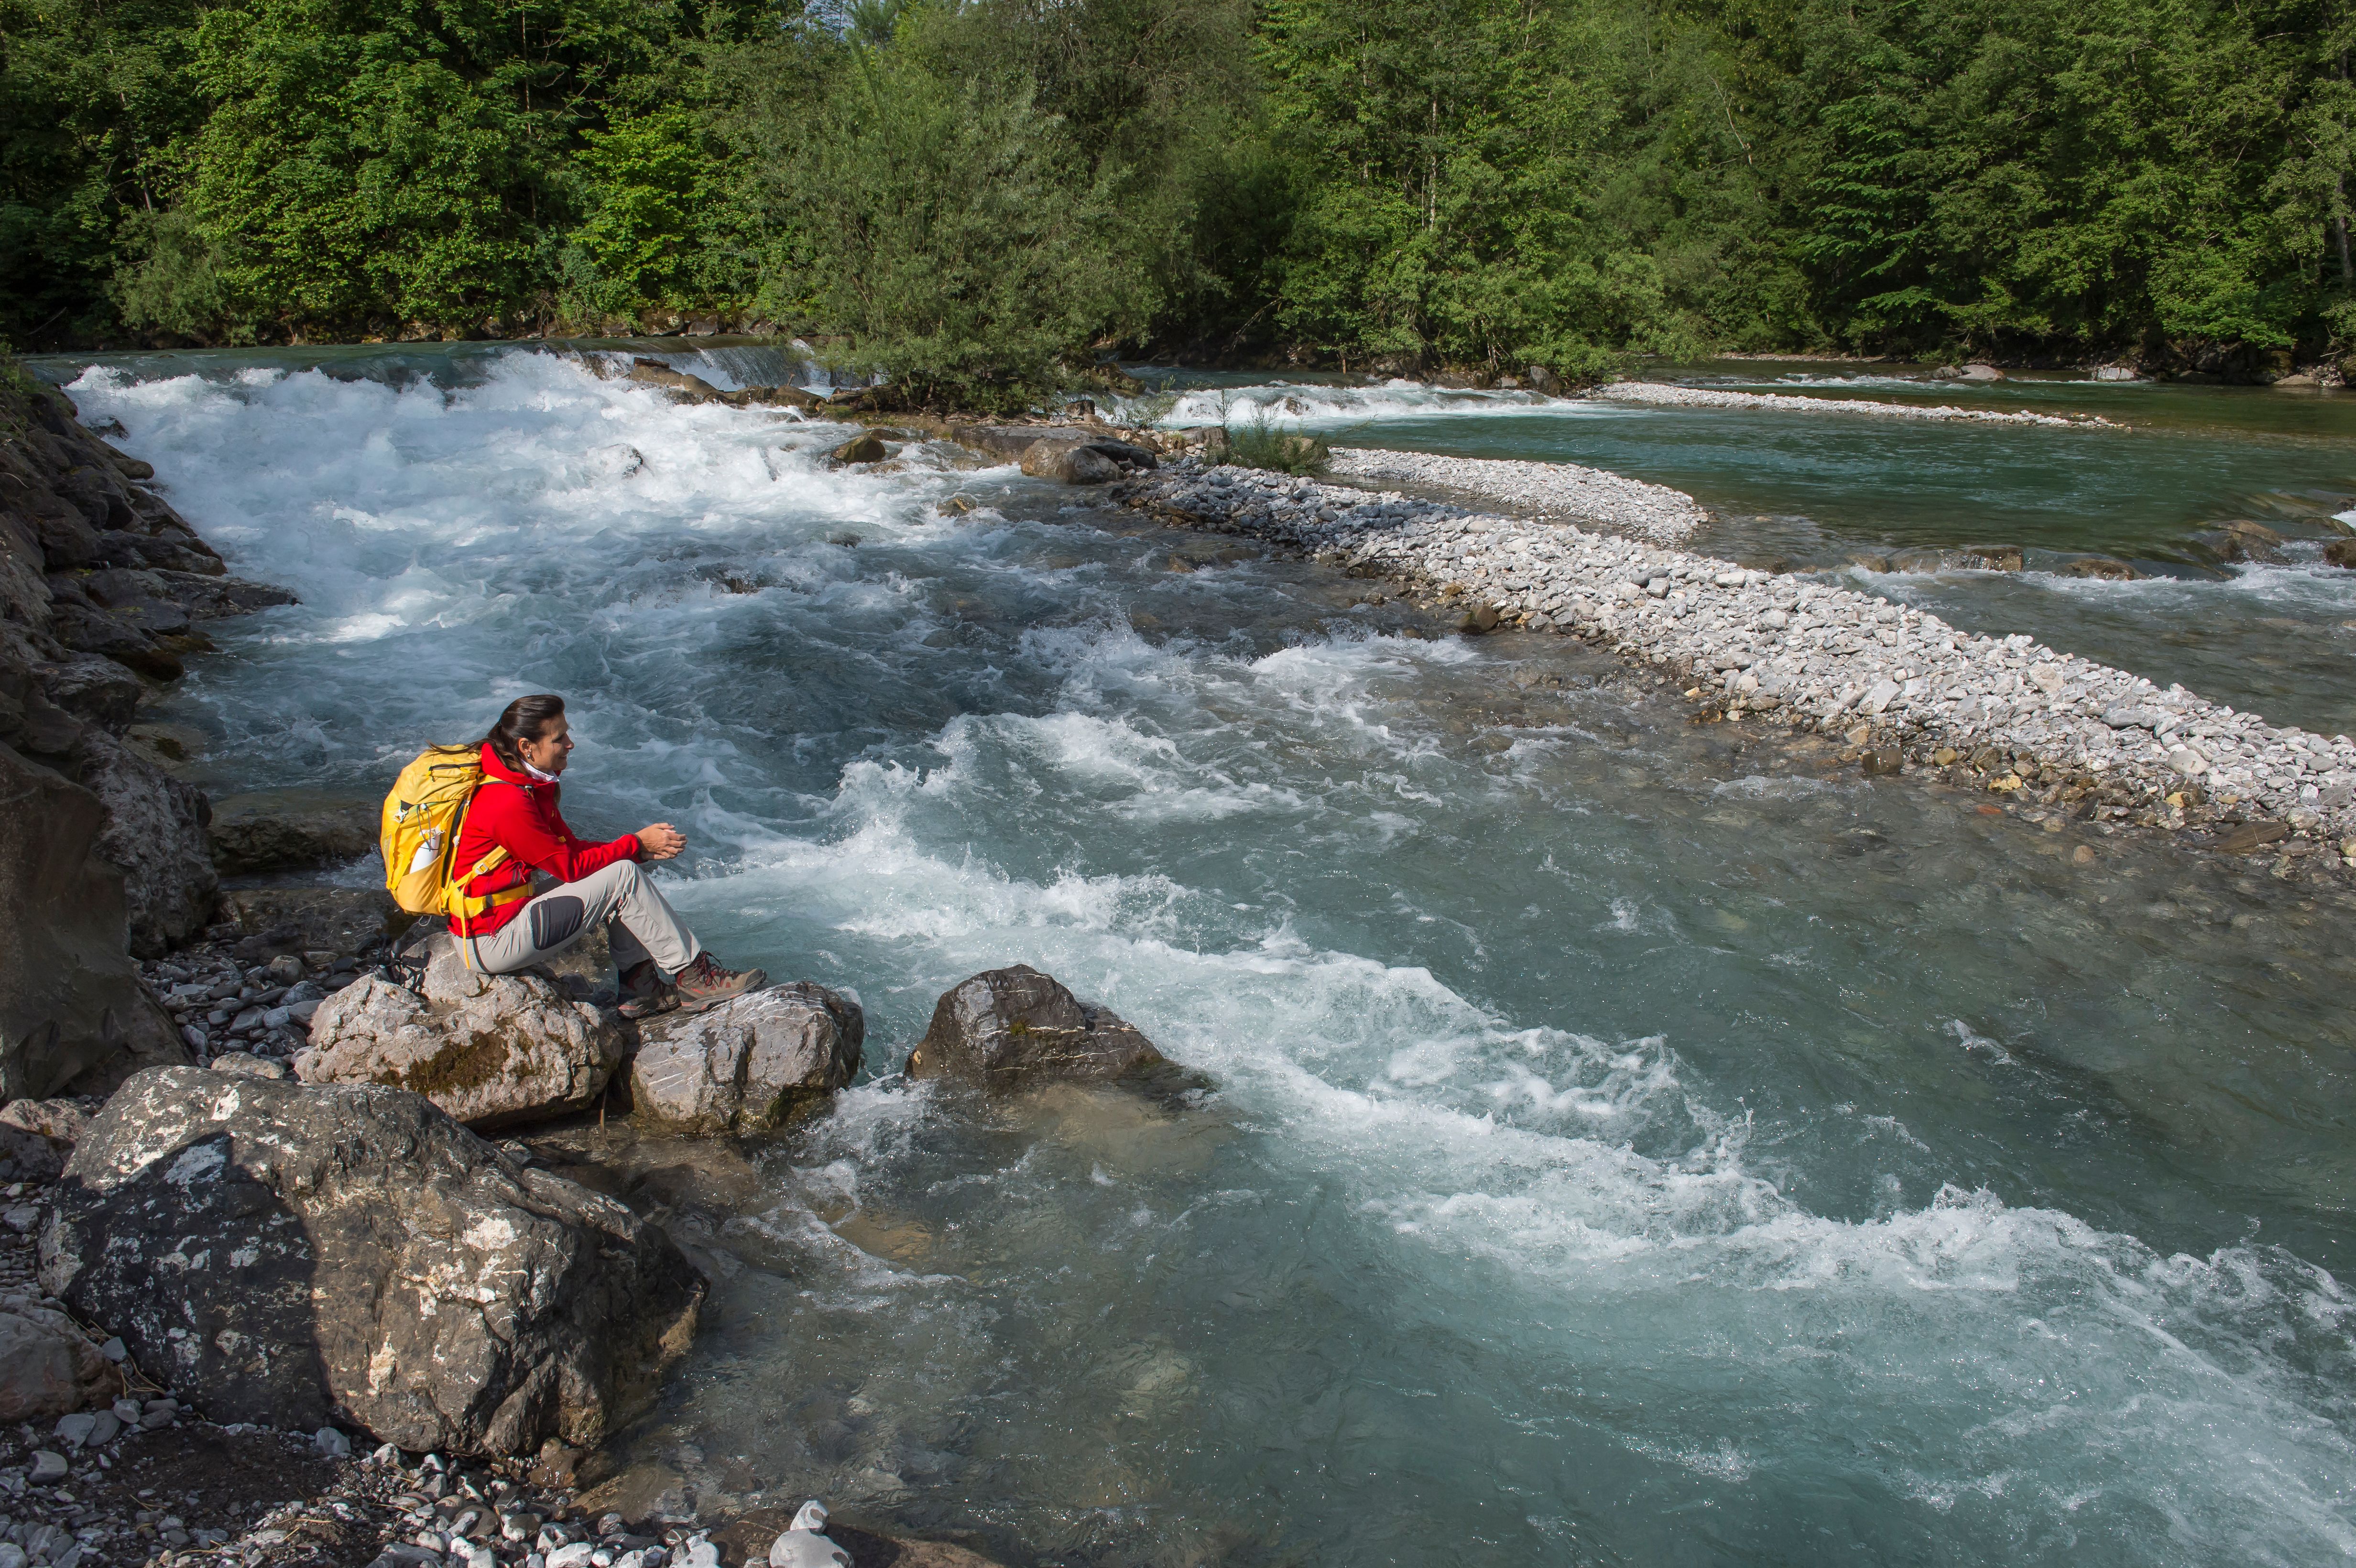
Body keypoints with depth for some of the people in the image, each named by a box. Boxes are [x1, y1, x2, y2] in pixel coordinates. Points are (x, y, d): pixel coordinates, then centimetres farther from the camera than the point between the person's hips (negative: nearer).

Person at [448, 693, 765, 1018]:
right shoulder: (507, 803, -23)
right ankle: (693, 975, -5)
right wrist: (636, 844, -8)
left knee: (622, 872, 6)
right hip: (491, 942, -10)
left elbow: (571, 847, 9)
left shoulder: (531, 785, 8)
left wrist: (644, 850, -3)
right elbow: (570, 867, -17)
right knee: (623, 877, -15)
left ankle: (640, 990, 4)